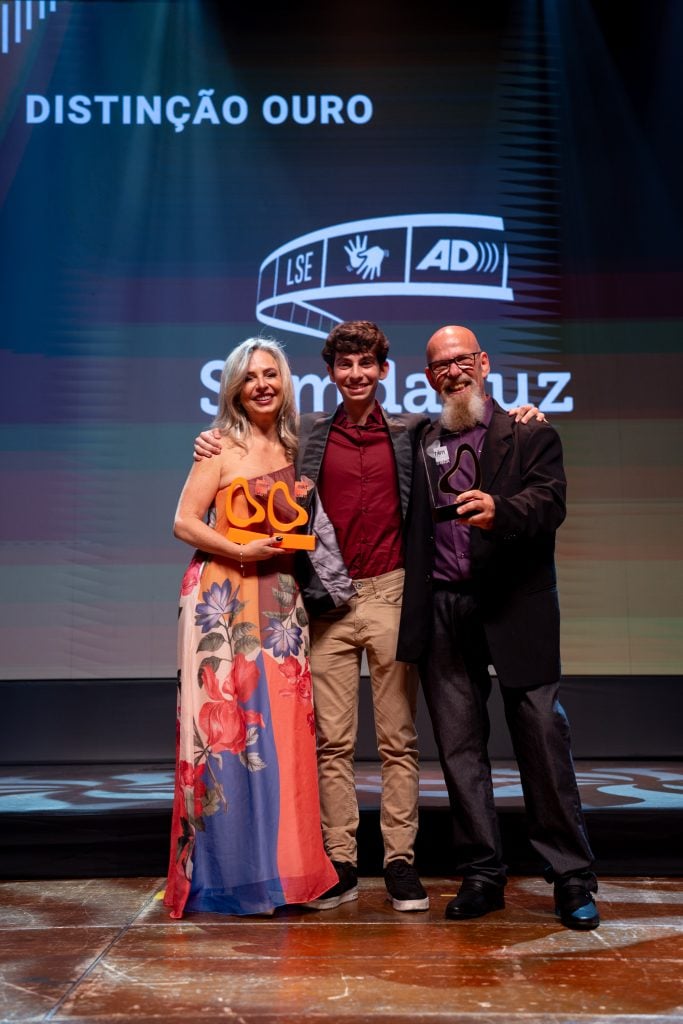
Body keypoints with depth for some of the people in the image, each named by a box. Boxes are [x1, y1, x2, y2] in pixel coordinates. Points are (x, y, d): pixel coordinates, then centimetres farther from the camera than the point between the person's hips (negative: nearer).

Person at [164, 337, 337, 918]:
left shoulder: (294, 448, 14)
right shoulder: (220, 445, 0)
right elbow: (185, 522, -5)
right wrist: (241, 550, -14)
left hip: (280, 603, 5)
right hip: (224, 598, -4)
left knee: (280, 728, 2)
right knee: (225, 724, -3)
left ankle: (278, 865, 13)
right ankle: (224, 870, 8)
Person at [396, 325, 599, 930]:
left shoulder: (531, 435, 6)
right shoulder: (420, 443, 16)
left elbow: (549, 503, -11)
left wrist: (499, 510, -30)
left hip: (515, 608, -3)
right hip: (444, 612, 3)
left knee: (543, 738, -3)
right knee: (460, 748, 6)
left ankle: (572, 878, 8)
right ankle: (482, 874, 17)